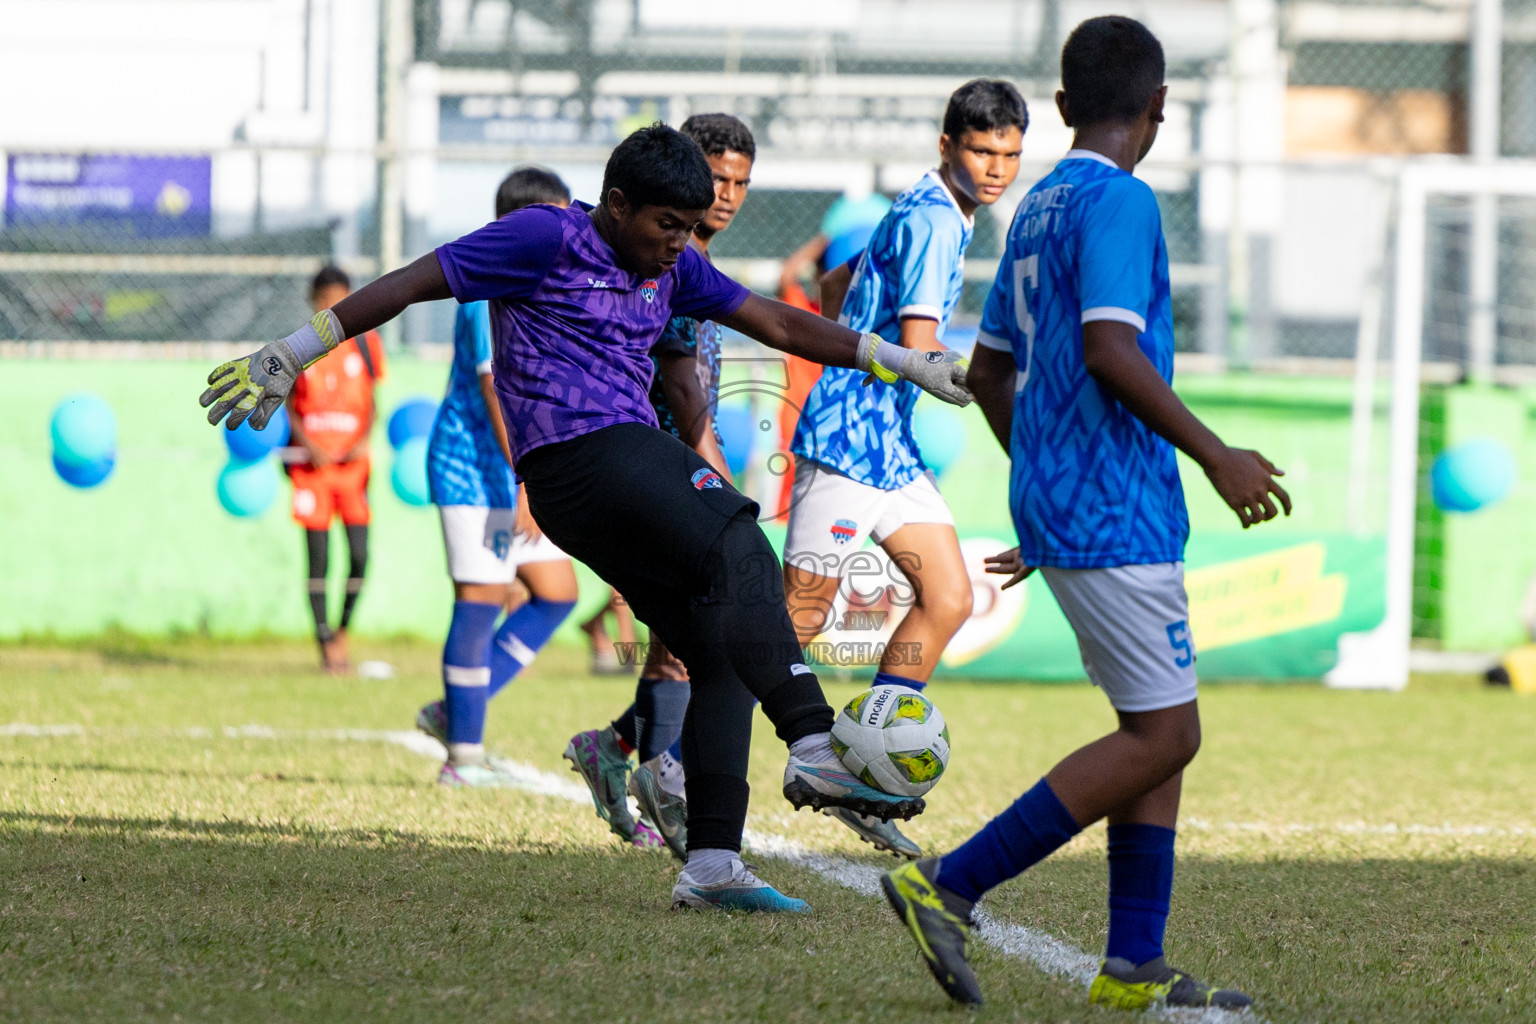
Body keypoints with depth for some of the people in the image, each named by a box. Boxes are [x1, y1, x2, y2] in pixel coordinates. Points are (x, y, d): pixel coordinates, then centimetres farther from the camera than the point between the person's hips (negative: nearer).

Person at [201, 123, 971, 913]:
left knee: (722, 655, 1)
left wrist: (901, 363, 27)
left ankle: (712, 866, -2)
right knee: (743, 559, -27)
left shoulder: (670, 268, 21)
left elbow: (778, 325, 27)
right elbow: (411, 284, -3)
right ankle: (814, 746, -42)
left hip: (631, 460, 9)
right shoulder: (547, 239, -3)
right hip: (582, 456, -9)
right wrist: (288, 357, -6)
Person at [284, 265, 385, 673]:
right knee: (318, 558, -3)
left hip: (352, 460, 1)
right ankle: (326, 643, 4)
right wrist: (307, 445, -10)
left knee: (359, 555, -9)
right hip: (311, 462, -1)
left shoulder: (365, 343, 7)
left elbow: (373, 402, 10)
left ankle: (344, 628, 14)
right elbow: (289, 407, 7)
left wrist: (364, 439, -8)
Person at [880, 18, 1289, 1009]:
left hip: (1056, 507, 10)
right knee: (1162, 735, -7)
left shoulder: (1037, 209, 16)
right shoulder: (1119, 202, -12)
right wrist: (1217, 456, -19)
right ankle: (950, 886, -10)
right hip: (1115, 517, -10)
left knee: (1163, 733, 10)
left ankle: (1135, 966, 7)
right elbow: (1110, 351, -24)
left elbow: (989, 371, 22)